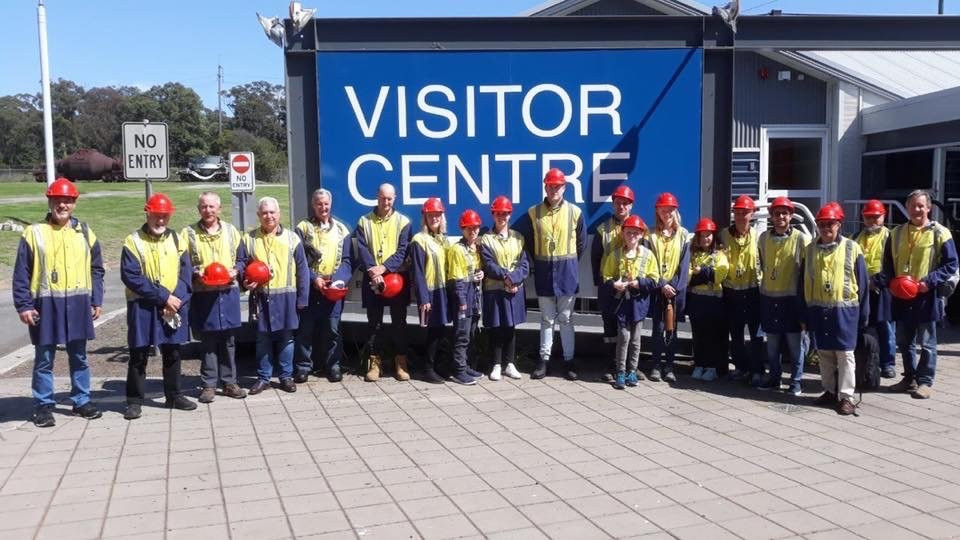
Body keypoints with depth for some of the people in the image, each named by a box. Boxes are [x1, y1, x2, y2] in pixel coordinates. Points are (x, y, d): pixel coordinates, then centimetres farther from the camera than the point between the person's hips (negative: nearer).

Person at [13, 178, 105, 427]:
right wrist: (23, 305, -8)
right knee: (44, 358, 5)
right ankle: (43, 406, 16)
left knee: (79, 357, 11)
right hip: (46, 304, -2)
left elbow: (96, 269, 10)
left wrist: (96, 300, 5)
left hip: (78, 304, 3)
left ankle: (81, 401, 23)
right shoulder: (34, 233, -2)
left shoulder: (84, 232, 7)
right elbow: (21, 273, -3)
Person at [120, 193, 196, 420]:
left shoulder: (177, 239, 7)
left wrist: (177, 299, -14)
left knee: (172, 353, 12)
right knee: (139, 354, 2)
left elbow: (186, 273, 2)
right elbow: (131, 277, -13)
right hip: (143, 307, -3)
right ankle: (134, 401, 12)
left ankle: (174, 395, 25)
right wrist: (163, 297, -17)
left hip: (174, 307, 3)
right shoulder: (133, 241, -4)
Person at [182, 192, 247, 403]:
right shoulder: (188, 233, 2)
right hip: (203, 294, -2)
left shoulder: (231, 231, 9)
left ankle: (229, 382, 17)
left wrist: (235, 271, -5)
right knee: (207, 341, 2)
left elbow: (241, 258, 14)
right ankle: (209, 384, 11)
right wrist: (196, 273, -14)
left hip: (228, 292, 2)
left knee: (228, 340, 8)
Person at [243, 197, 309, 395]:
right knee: (263, 338, 6)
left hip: (286, 296, -1)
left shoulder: (292, 238, 1)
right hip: (261, 296, 1)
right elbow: (242, 266, 11)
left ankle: (286, 376, 18)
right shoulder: (249, 239, 5)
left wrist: (302, 298, -3)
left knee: (286, 337, 6)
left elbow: (302, 270, 1)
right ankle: (263, 377, 18)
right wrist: (245, 282, -12)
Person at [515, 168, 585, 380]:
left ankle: (568, 360, 14)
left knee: (566, 319, 6)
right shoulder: (533, 213, -1)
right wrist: (538, 261, 10)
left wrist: (569, 263, 8)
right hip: (544, 272, 1)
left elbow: (581, 242, 5)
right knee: (547, 319, 9)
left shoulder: (574, 212, -3)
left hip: (567, 271, -1)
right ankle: (544, 360, 16)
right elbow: (525, 238, 9)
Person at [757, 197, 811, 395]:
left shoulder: (801, 239, -6)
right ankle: (773, 377, 23)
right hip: (768, 296, 4)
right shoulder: (764, 237, 5)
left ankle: (796, 380, 12)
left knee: (794, 341, 2)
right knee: (772, 341, 11)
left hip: (792, 297, -4)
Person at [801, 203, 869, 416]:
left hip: (844, 310, -4)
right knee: (824, 353, 11)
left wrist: (863, 314, -1)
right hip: (818, 310, 4)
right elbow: (803, 283, 10)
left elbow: (862, 283, 0)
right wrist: (804, 314, 7)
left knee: (845, 354, -1)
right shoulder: (810, 250, 8)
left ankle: (846, 396, 4)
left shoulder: (852, 248, -2)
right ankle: (830, 391, 23)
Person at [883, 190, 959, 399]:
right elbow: (888, 263, 16)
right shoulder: (897, 233, 11)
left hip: (927, 296, -5)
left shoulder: (939, 233, -4)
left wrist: (929, 281, -16)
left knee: (927, 342, 3)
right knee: (904, 341, 13)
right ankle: (909, 378, 25)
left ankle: (925, 382, 11)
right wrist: (889, 281, -2)